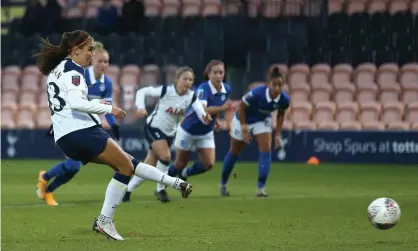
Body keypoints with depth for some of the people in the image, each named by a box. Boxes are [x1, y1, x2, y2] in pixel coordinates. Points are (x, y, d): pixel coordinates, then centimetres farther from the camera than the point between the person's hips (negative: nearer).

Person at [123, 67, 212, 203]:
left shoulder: (191, 97, -11)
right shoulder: (165, 90, -20)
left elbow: (201, 111, -24)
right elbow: (142, 91, -15)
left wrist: (205, 118, -47)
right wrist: (141, 107, -30)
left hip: (169, 133, 5)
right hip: (154, 127, -5)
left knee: (149, 167, 6)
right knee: (165, 156, -23)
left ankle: (126, 190, 21)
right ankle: (160, 189, -2)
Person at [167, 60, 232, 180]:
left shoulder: (227, 89, -11)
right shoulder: (203, 88, -30)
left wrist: (216, 120, 8)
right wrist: (222, 108, -61)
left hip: (206, 133, 5)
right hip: (188, 130, -5)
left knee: (208, 164, -6)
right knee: (180, 164, 8)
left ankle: (184, 174, 24)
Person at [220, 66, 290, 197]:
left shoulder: (284, 99, -25)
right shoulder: (256, 94, -38)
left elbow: (281, 114, -3)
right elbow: (242, 108, -21)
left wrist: (277, 135, -5)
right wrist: (244, 129, -19)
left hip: (262, 121, 3)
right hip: (244, 121, -3)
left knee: (266, 150, -14)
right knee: (234, 152, 12)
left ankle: (261, 188, -10)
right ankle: (223, 184, 32)